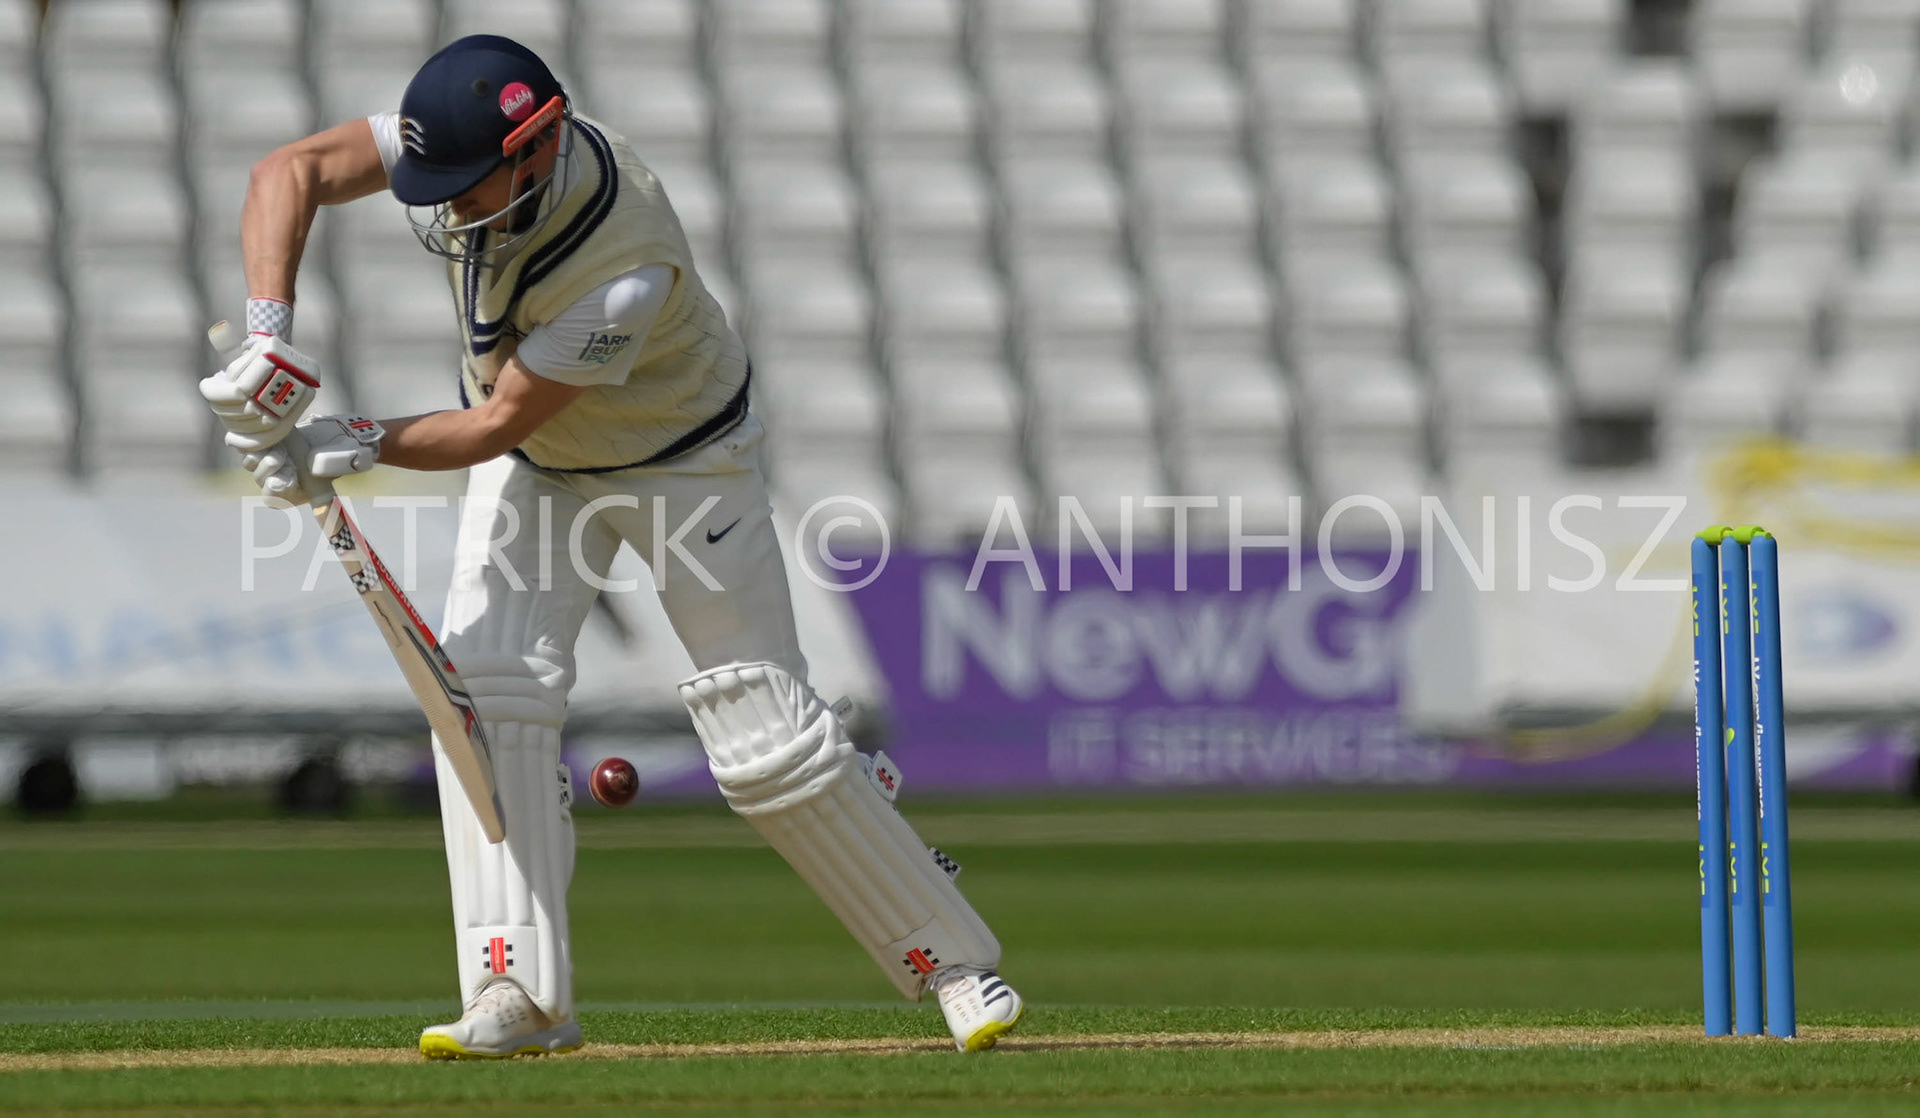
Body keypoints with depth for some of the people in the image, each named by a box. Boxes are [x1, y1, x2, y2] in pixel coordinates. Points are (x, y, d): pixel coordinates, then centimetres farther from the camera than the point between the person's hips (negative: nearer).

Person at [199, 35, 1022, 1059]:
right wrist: (268, 336, -40)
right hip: (535, 471, 6)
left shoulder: (632, 273, -40)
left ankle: (952, 959, 11)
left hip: (683, 465, -5)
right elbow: (291, 172, -26)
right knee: (489, 687, -14)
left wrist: (350, 447, -40)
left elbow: (497, 424, -32)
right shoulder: (466, 146, -25)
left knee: (765, 737, -5)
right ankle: (520, 995, -16)